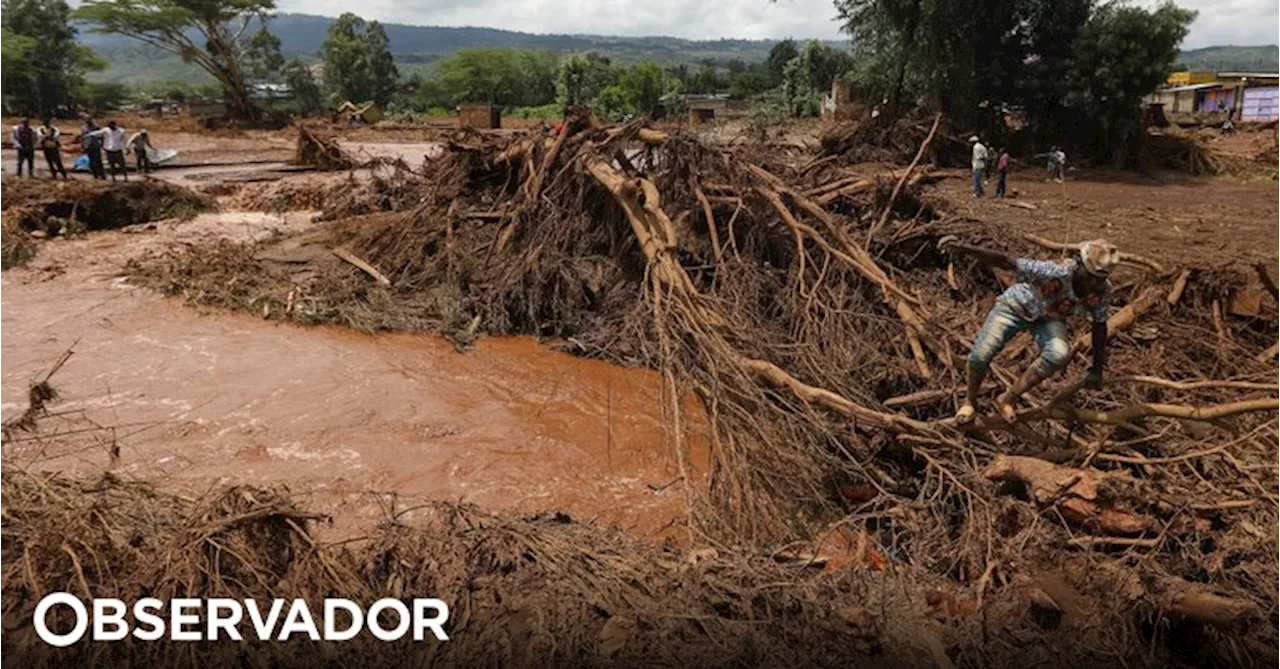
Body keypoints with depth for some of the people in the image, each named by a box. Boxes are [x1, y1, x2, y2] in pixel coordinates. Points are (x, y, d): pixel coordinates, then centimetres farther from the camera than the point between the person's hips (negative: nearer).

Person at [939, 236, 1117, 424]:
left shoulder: (1103, 290, -22)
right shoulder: (1059, 272, -38)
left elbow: (1100, 326, -4)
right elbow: (1005, 261, -41)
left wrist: (1097, 370, 4)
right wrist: (963, 248, -53)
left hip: (1050, 319, 3)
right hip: (1017, 305, -3)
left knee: (1059, 354, -29)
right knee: (980, 354, -18)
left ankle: (1008, 399, -8)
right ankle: (970, 400, 16)